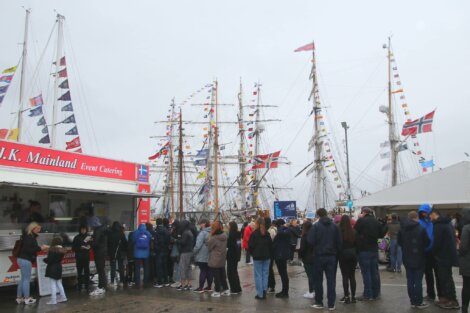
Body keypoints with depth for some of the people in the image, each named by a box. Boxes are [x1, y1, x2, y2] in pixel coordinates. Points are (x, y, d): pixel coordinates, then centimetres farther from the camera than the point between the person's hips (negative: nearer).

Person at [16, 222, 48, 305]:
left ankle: (19, 298, 21)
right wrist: (40, 248, -20)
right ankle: (27, 298, 4)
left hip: (23, 259, 10)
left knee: (23, 279, 14)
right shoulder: (28, 237, -16)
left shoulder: (31, 236, 13)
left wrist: (40, 247, 5)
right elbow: (28, 249, -23)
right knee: (26, 279, -3)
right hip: (25, 260, -10)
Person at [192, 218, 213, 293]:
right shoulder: (211, 233, 6)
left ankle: (200, 287, 3)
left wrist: (194, 251, -6)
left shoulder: (202, 233, -17)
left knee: (203, 271, -2)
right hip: (209, 256, 7)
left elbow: (198, 245, -19)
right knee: (209, 271, 11)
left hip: (202, 257, -7)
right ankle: (209, 287, 18)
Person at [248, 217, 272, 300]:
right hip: (267, 257, 4)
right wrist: (270, 255, 15)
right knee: (265, 274, 10)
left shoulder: (254, 234, -10)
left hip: (257, 257, -4)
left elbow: (250, 246, -9)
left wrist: (252, 253, 9)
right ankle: (264, 292, 11)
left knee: (258, 275, 1)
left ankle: (260, 294, 2)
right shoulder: (267, 233, 4)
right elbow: (271, 245, 6)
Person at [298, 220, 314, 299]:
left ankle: (311, 292, 2)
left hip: (307, 258, -6)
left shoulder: (304, 236, -16)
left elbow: (302, 248, -16)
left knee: (310, 275, -2)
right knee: (314, 274, 14)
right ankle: (314, 290, 21)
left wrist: (300, 255, -2)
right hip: (315, 257, 6)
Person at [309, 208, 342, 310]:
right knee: (331, 280, 6)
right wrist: (337, 253, 10)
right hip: (332, 256, 2)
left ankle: (319, 303, 16)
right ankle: (331, 304, 7)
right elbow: (339, 242, 0)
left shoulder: (316, 226, -10)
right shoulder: (334, 226, 0)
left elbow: (310, 241, -14)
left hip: (319, 256, -2)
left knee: (318, 280, 10)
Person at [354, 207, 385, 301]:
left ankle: (368, 295, 0)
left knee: (366, 272, -1)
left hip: (364, 250, -5)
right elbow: (381, 235, 13)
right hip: (374, 250, 6)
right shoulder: (377, 222, 6)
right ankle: (376, 293, 19)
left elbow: (355, 233, -8)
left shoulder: (361, 221, -11)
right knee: (375, 272, 12)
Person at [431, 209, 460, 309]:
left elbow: (437, 242, -21)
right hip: (449, 255, 10)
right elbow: (453, 239, 20)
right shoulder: (447, 223, 13)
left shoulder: (438, 225, -18)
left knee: (446, 278, -2)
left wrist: (433, 252, -3)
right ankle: (445, 297, 22)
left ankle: (453, 301, 4)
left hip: (443, 256, -10)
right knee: (446, 277, 16)